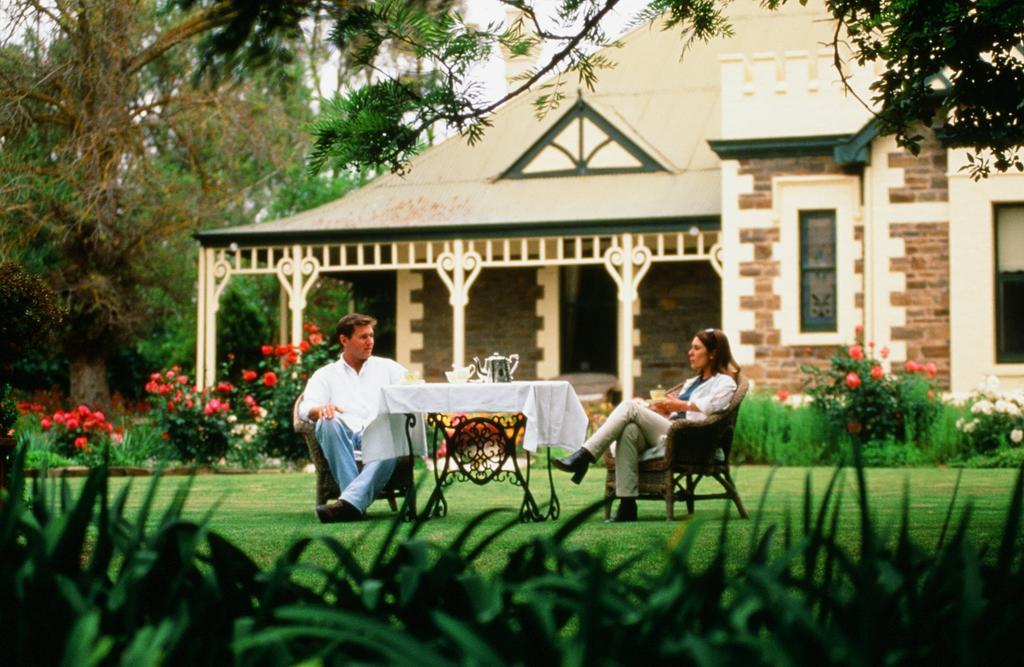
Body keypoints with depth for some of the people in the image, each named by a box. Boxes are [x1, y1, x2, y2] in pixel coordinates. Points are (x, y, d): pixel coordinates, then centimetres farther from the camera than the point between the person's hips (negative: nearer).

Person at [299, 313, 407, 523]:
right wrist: (321, 409, -21)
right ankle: (357, 502, -42)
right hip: (343, 437, 0)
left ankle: (350, 501, -54)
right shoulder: (326, 375, 21)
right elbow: (305, 408, 4)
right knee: (329, 422, -35)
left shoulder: (386, 368, 26)